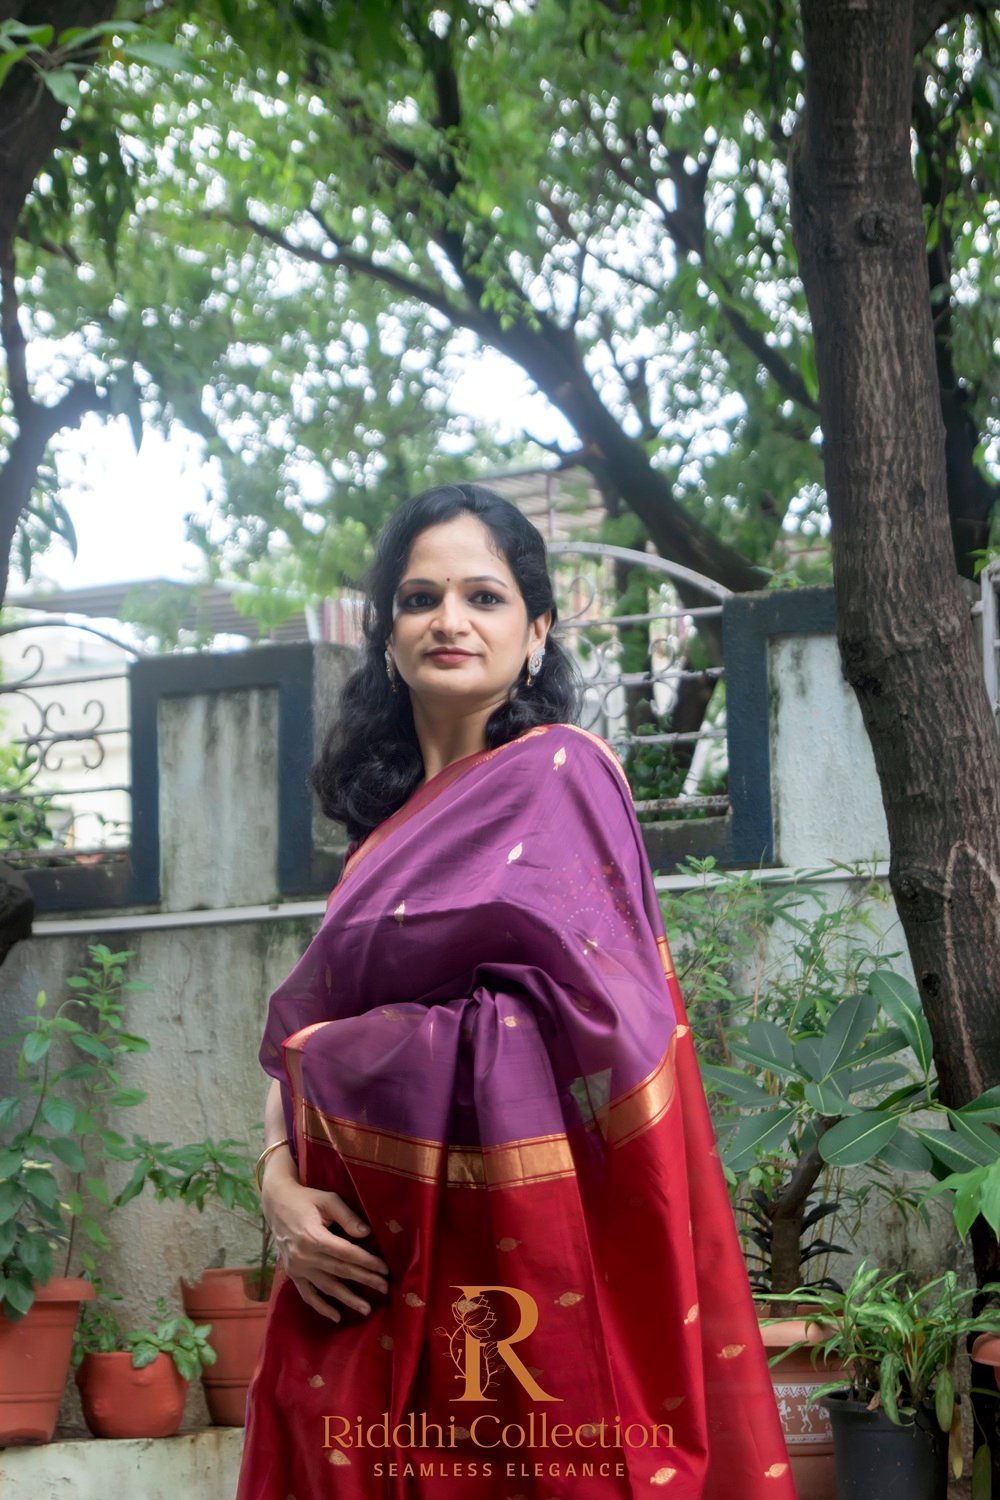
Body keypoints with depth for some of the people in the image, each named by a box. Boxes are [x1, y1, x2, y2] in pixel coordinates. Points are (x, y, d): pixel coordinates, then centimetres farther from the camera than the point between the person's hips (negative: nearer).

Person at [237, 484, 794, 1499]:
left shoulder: (557, 772, -4)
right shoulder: (397, 815, 17)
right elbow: (303, 1036, 13)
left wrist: (323, 1056, -2)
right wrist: (278, 1179, -5)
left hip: (509, 1252, -6)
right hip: (368, 1258, 7)